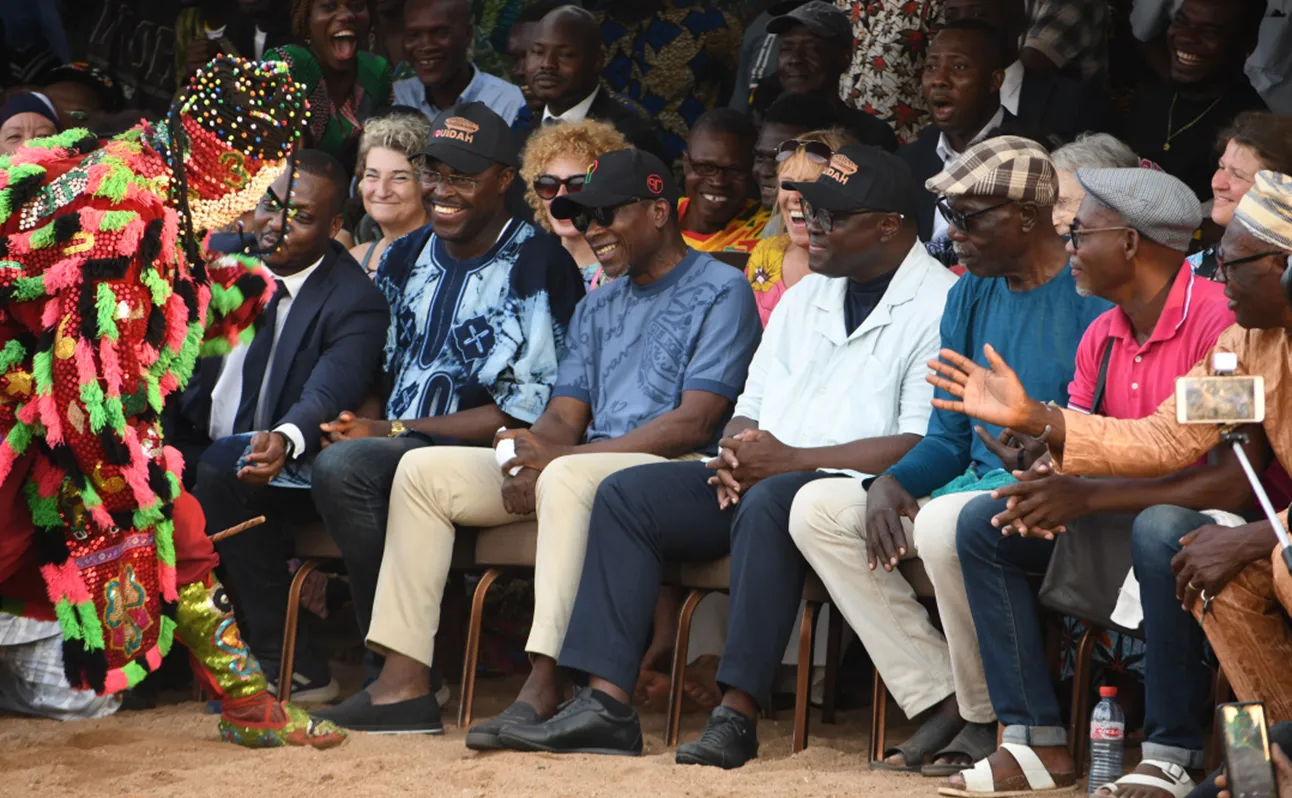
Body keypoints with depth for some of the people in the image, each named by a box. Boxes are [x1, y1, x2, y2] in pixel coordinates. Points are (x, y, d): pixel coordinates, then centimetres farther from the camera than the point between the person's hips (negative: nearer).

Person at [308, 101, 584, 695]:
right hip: (394, 449, 7)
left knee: (342, 465, -33)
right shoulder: (404, 258, 19)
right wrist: (353, 419, -5)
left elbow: (526, 411, -10)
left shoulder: (537, 266, -4)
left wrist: (392, 431, -12)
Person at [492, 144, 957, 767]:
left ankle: (738, 713, -36)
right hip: (767, 477, 8)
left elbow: (926, 446, -18)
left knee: (769, 503, -38)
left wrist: (790, 459, -18)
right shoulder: (804, 297, 20)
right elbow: (751, 408, 23)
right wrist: (738, 451, -3)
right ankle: (606, 701, -18)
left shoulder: (937, 306, -8)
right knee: (627, 494, -7)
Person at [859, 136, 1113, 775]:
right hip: (978, 483, 9)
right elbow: (948, 439, 16)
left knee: (944, 522, -36)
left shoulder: (1093, 294, -11)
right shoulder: (970, 296, 14)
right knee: (822, 505, -5)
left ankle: (986, 720, -16)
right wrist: (891, 481, -3)